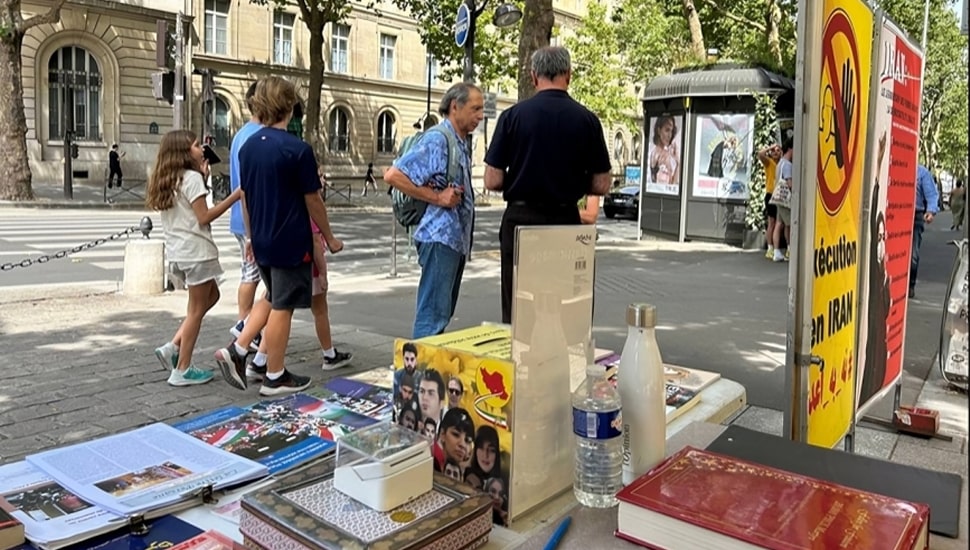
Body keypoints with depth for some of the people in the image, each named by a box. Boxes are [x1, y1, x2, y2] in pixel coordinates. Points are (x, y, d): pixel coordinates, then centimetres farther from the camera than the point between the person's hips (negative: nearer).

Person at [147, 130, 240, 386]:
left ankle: (173, 347, 15)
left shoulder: (166, 181, 13)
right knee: (197, 310, 2)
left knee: (211, 296, 22)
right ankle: (182, 370, 8)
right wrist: (234, 197, -14)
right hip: (196, 251, -9)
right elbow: (204, 217, -16)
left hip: (176, 252, 9)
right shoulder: (192, 177, -13)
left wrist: (202, 177, 14)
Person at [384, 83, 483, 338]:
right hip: (440, 237, -10)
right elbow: (393, 175, -20)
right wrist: (436, 198, -19)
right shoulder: (436, 139, -13)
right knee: (433, 313, -7)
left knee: (443, 312, 15)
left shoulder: (461, 142, 16)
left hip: (457, 238, 10)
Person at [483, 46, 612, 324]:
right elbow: (601, 185, 1)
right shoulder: (587, 119, -2)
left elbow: (493, 181, -7)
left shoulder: (513, 115, -6)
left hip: (521, 219, -1)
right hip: (566, 221, 2)